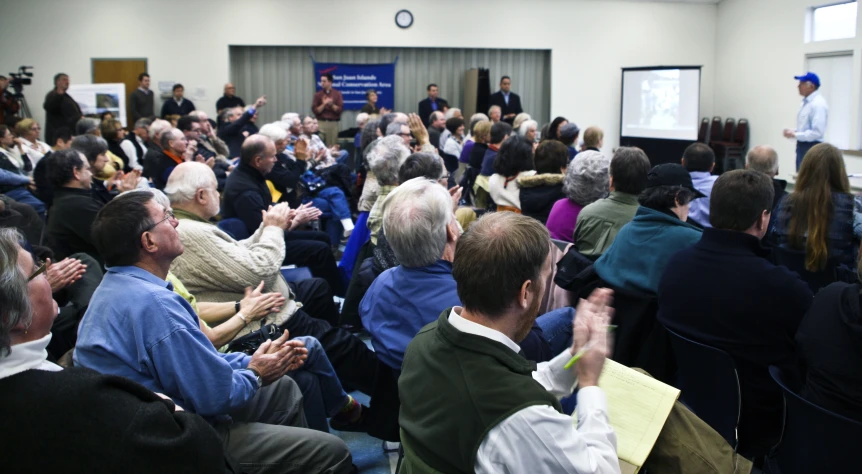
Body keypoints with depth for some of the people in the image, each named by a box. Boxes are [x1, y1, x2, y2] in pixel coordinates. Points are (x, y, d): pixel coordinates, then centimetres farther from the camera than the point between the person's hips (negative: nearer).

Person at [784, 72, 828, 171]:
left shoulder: (818, 104, -17)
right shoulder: (805, 102, 13)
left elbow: (817, 132, -23)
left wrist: (795, 135, -19)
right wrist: (792, 132, 4)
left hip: (812, 147, -10)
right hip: (802, 145, 10)